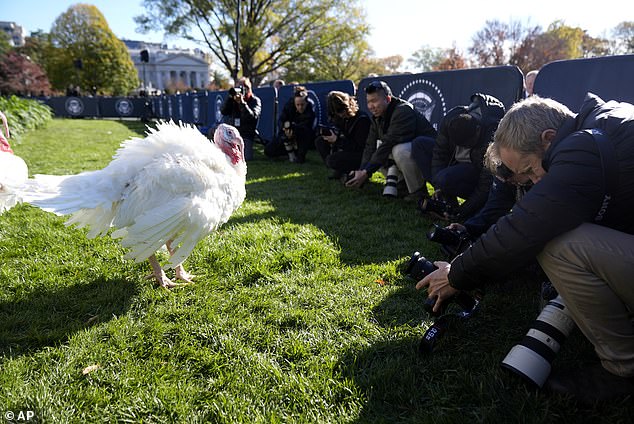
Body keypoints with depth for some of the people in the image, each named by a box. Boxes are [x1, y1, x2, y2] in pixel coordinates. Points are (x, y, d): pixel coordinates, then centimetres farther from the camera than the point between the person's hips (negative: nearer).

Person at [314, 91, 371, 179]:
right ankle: (338, 170, -2)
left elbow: (360, 147, -22)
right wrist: (326, 131, -7)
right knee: (319, 141, 0)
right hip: (346, 150, 9)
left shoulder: (362, 119, -21)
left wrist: (337, 140, -25)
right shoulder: (341, 117, 3)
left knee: (332, 160, -31)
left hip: (360, 155, -9)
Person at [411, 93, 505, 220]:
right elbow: (439, 152, -10)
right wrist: (438, 188, -18)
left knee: (446, 179, -37)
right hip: (457, 162, 8)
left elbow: (486, 185, -29)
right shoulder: (451, 118, -21)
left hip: (478, 170, -8)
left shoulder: (492, 136, -34)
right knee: (418, 145, -7)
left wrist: (462, 212, -29)